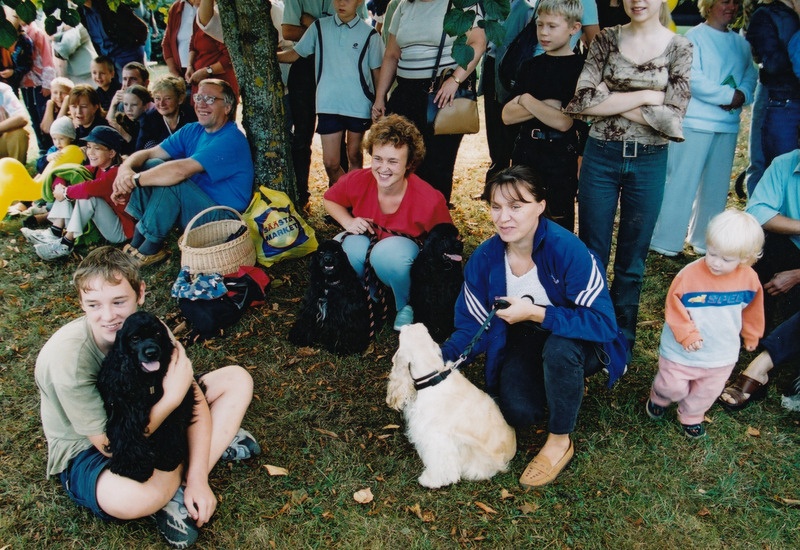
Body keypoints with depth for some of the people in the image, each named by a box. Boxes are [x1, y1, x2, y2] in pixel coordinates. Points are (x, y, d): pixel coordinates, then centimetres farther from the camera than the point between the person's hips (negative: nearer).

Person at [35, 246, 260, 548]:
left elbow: (195, 399, -12)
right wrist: (172, 397, -34)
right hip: (86, 449, -5)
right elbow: (109, 444, -27)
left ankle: (178, 492, -12)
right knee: (130, 498, -41)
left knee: (237, 379, -6)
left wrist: (197, 478, -20)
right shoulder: (67, 357, -31)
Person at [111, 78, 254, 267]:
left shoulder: (231, 140, -21)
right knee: (152, 165, -2)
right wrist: (125, 168, -19)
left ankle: (151, 248, -11)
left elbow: (181, 170, -30)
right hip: (195, 208, 9)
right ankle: (136, 242, -6)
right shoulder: (192, 131, 8)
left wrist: (134, 179, -23)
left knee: (171, 179, -26)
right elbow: (148, 153, 2)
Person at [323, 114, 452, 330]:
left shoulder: (429, 201, -28)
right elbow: (329, 200, 3)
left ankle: (405, 306, -6)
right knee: (351, 245, -33)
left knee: (389, 251, -37)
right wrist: (348, 221, -15)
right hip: (365, 255, 2)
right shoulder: (356, 181, -20)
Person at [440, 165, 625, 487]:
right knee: (517, 413, -22)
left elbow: (603, 322, -29)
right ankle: (566, 385, 15)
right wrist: (439, 360, -26)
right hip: (525, 342, 3)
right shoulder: (485, 258, -13)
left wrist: (535, 313, -35)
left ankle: (560, 441, -12)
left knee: (558, 346, -38)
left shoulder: (569, 251, -28)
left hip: (577, 344, -3)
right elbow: (473, 325, -8)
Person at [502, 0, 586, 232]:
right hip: (524, 153, 5)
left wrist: (526, 100, -9)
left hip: (561, 159, -5)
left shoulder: (580, 68, -8)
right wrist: (545, 107, -13)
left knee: (559, 227, 7)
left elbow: (564, 122, -18)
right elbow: (507, 115, 0)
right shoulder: (530, 66, 8)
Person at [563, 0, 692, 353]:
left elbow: (672, 117, -10)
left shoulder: (679, 48, 0)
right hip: (601, 156, 0)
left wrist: (611, 102, -12)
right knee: (592, 253, 8)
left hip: (649, 162, 0)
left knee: (632, 260, 12)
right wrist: (645, 96, -15)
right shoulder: (606, 39, 1)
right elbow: (584, 100, -11)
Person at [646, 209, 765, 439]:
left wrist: (751, 335, 19)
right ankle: (659, 399, 47)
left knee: (706, 393, 20)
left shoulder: (749, 279, -12)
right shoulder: (689, 275, -25)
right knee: (673, 387, 13)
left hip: (722, 356, 3)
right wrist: (687, 334, -23)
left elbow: (751, 310, 6)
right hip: (682, 352, -3)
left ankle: (691, 417, 48)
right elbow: (674, 308, -15)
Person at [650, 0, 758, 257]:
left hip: (728, 125, 7)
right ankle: (666, 242, 3)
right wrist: (729, 95, -14)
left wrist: (742, 95, -11)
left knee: (717, 186, 10)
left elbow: (751, 75, 10)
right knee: (681, 183, -4)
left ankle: (705, 240, 22)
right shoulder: (694, 37, -4)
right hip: (695, 122, -6)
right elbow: (692, 79, -14)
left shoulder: (741, 43, 14)